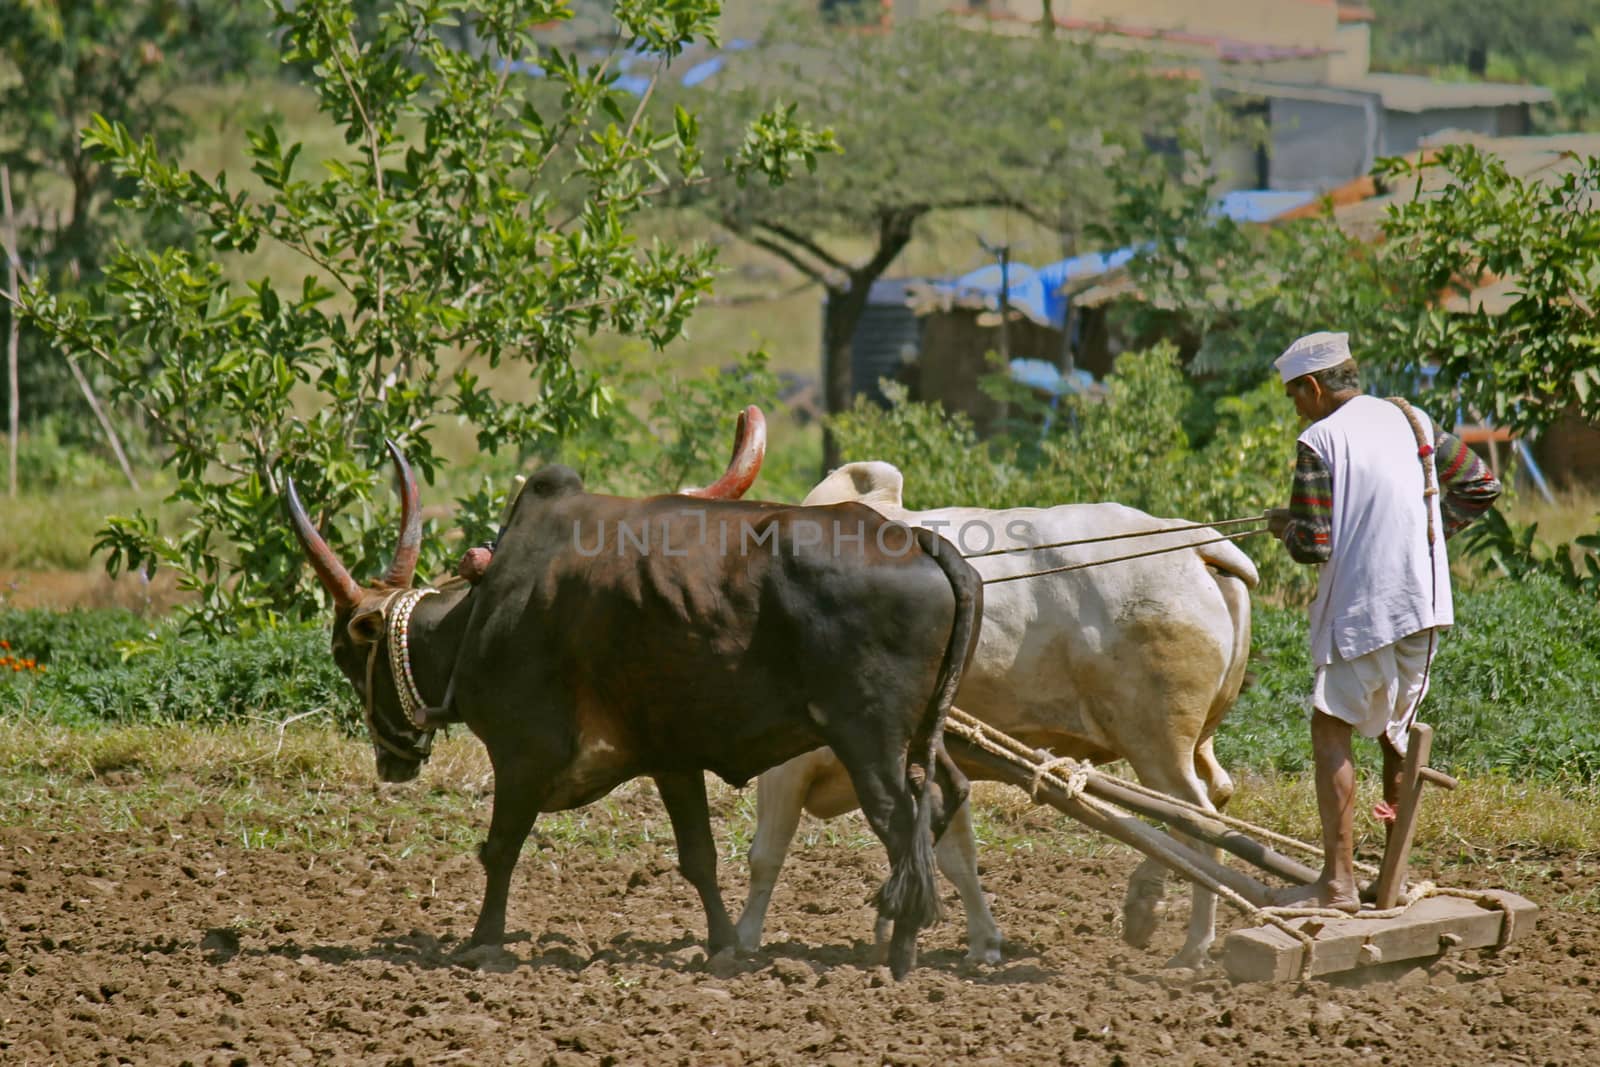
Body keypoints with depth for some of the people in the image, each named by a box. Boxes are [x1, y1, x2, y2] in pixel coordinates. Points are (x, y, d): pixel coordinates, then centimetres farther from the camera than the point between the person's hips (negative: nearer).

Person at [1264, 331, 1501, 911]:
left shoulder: (1320, 441, -10)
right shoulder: (1409, 420, 10)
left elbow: (1312, 545, -15)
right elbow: (1481, 485, 16)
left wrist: (1286, 527, 6)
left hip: (1359, 608, -7)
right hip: (1424, 601, 7)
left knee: (1331, 729, -2)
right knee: (1397, 727, 17)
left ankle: (1337, 882, -10)